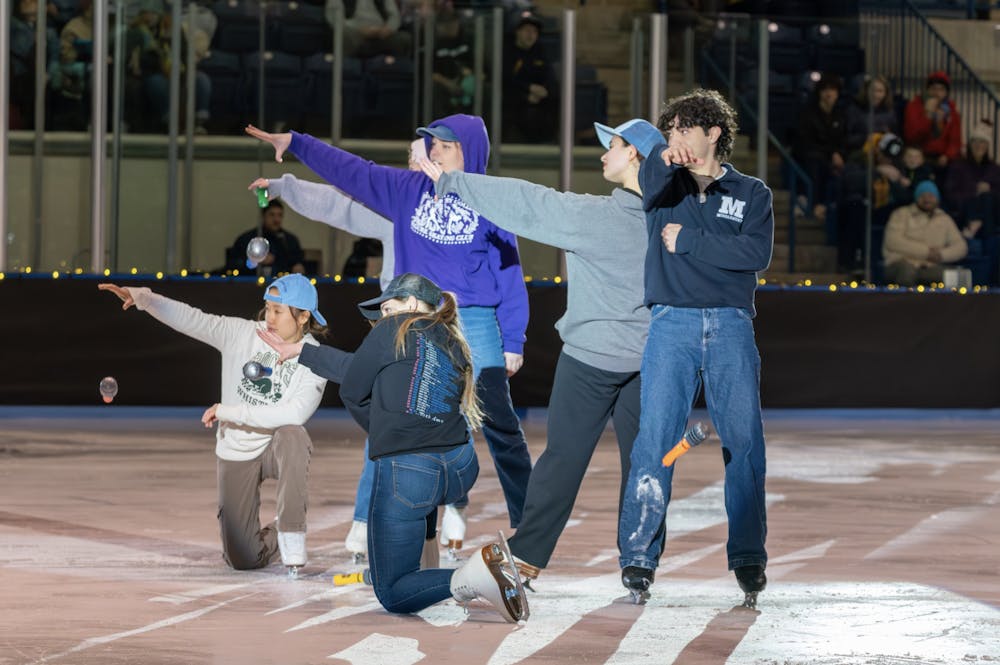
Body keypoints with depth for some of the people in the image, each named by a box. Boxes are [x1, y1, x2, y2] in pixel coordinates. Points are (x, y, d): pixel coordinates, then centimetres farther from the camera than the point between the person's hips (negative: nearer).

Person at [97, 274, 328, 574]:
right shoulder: (242, 334, -6)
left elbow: (293, 414, -27)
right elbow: (192, 319, -14)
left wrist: (229, 412, -24)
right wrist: (142, 297, -28)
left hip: (276, 449, -2)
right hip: (236, 455, 2)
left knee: (292, 435, -39)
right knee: (243, 560, -2)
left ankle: (292, 534, -25)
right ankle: (274, 537, 36)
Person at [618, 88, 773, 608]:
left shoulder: (751, 194, 13)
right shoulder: (665, 184, 14)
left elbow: (757, 252, -4)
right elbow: (647, 182, -11)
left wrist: (687, 240, -6)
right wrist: (664, 158, -34)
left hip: (731, 328, 0)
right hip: (672, 324, 0)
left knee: (744, 440, -4)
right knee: (654, 438, -9)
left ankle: (748, 557, 4)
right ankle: (638, 557, -8)